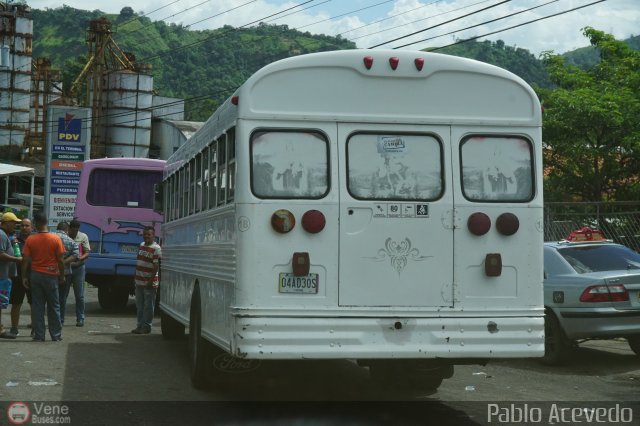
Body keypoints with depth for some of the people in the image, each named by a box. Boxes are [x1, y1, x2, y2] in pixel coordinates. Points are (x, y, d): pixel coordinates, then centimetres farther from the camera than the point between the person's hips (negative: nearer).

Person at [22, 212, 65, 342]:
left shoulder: (30, 240, -4)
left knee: (37, 306, 6)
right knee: (53, 306, 8)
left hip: (35, 275, 1)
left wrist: (24, 277, 4)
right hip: (51, 276, -1)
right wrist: (62, 275, 5)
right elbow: (60, 260, -6)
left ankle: (39, 335, 6)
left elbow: (26, 260, -4)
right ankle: (56, 335, 12)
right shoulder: (56, 239, -8)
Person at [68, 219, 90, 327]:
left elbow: (87, 252, 0)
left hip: (78, 268, 0)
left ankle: (80, 319, 9)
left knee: (79, 296, 2)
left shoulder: (83, 237, 3)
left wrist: (80, 258, -20)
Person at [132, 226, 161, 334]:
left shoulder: (156, 248, -11)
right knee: (139, 305, 13)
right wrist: (135, 277, 17)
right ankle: (140, 325, 20)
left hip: (149, 283, -8)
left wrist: (151, 280, -21)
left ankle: (146, 326, 5)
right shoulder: (141, 245, 13)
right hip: (139, 281, 8)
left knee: (148, 306, -1)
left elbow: (156, 266, -16)